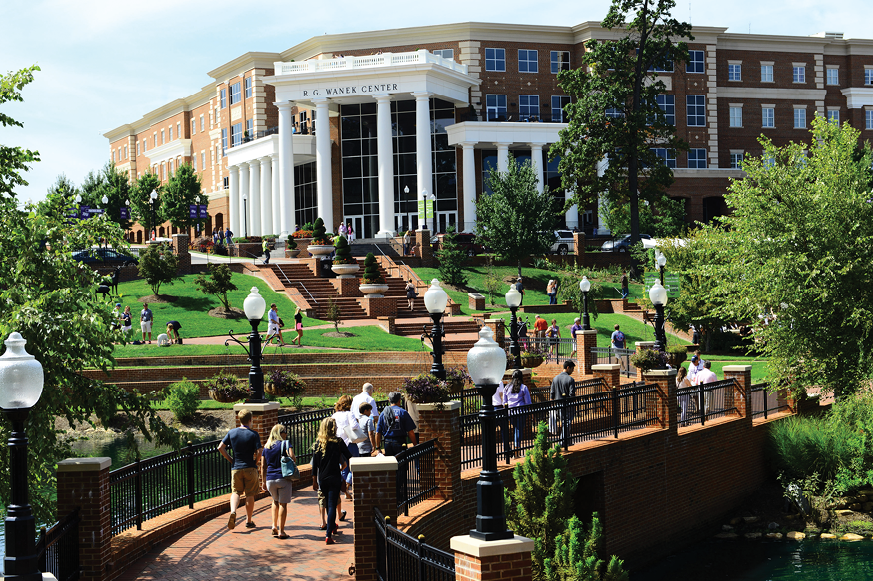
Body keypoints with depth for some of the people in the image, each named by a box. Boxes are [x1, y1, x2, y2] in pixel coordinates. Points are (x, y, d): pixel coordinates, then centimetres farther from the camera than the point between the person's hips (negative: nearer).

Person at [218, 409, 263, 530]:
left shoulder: (231, 433, 1)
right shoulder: (253, 434, -9)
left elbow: (221, 448, 0)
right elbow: (259, 452, -17)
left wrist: (231, 460, 8)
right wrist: (256, 462, 1)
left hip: (236, 468, 2)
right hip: (250, 468, -2)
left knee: (236, 492, 11)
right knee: (250, 494, 8)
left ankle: (233, 511, -17)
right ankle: (248, 521, 13)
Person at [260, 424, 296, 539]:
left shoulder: (266, 446, 12)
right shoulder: (286, 443, -3)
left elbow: (263, 466, 13)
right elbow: (292, 457, -18)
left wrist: (263, 481, 19)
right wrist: (294, 459, 5)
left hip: (270, 479, 5)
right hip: (283, 478, -5)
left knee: (275, 501, 25)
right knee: (283, 504, 3)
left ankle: (274, 526, 14)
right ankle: (281, 531, 2)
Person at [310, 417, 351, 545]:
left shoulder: (318, 443, -2)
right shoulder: (338, 442, -9)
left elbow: (315, 464, 0)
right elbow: (348, 456, -4)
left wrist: (314, 481, 8)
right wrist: (344, 466, 17)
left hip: (322, 479, 3)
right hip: (335, 478, -3)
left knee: (328, 504, 22)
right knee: (332, 505, -3)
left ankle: (332, 526, 43)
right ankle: (328, 535, -11)